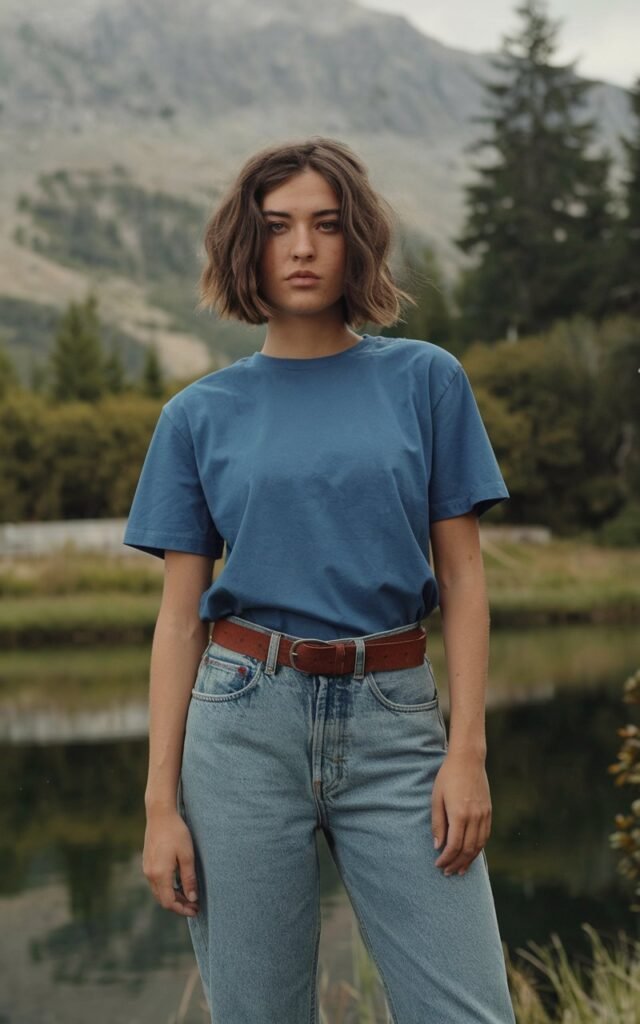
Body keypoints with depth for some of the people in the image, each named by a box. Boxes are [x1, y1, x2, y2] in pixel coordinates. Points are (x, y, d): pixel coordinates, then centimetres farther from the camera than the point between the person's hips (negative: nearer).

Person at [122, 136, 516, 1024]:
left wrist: (467, 749, -6)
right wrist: (161, 802, 0)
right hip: (245, 721, 1)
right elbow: (179, 615, 5)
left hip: (393, 724, 0)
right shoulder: (200, 415, 6)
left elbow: (462, 575, 4)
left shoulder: (425, 379, 5)